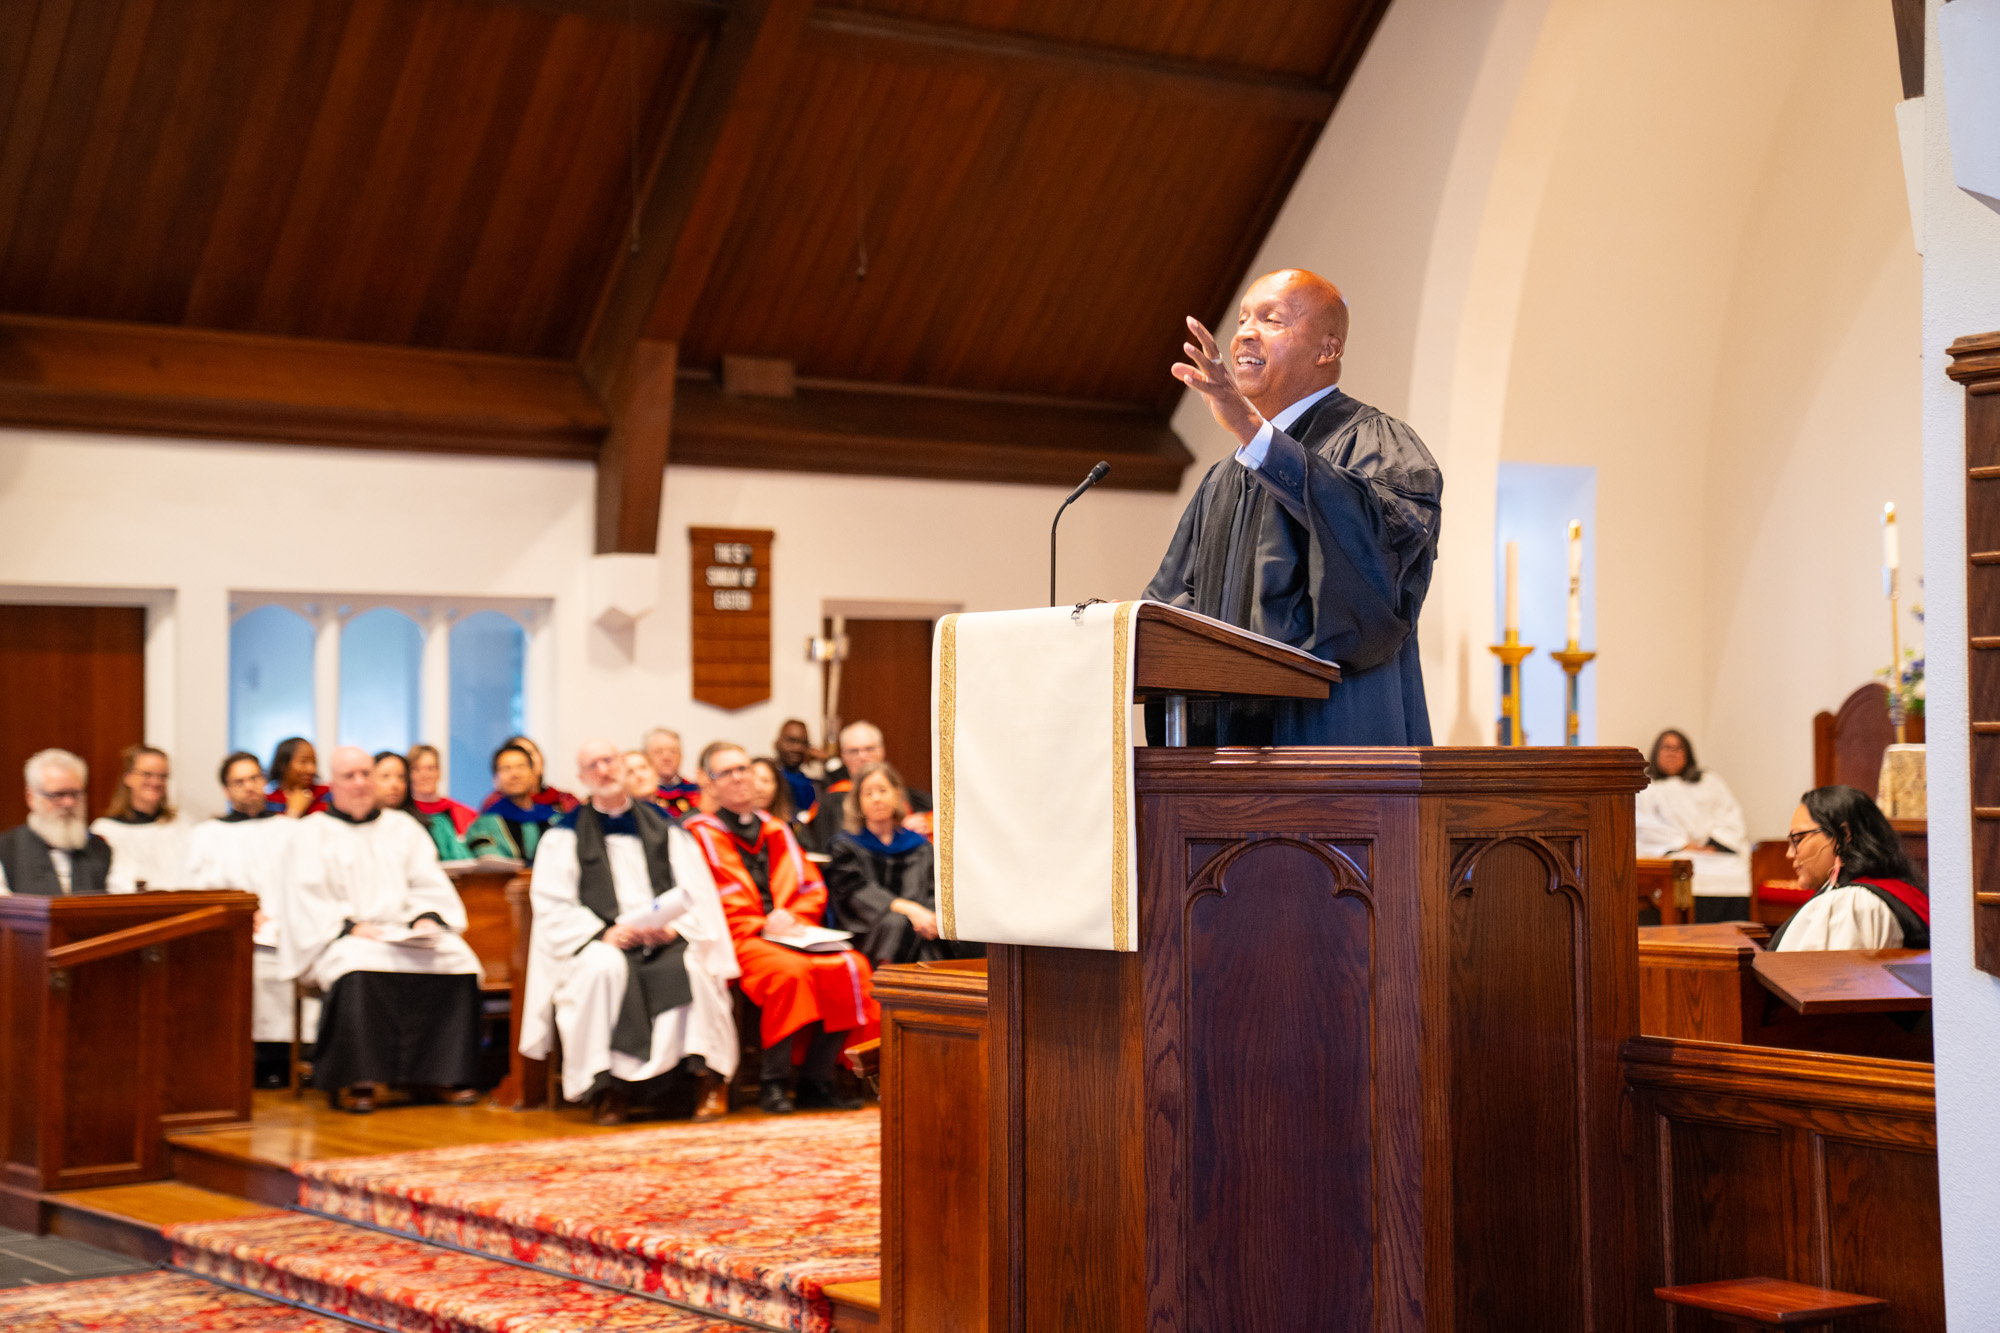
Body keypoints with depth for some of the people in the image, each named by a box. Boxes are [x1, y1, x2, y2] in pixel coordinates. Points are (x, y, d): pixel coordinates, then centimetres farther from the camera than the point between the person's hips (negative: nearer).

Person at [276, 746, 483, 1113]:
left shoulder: (403, 827, 21)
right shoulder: (311, 832, 10)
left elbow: (431, 886, 14)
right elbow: (308, 899, -1)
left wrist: (426, 918, -8)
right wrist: (349, 926, -17)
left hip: (407, 933, 4)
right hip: (343, 940, -3)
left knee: (458, 960, -26)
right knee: (359, 969, -39)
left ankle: (440, 1075, -20)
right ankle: (356, 1079, -33)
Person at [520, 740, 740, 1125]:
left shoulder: (663, 826, 17)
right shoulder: (564, 836, 13)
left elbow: (696, 891, 9)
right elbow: (553, 907, 2)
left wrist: (673, 926, -12)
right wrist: (603, 933, -14)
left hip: (667, 939, 1)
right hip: (601, 944, -1)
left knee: (690, 967, -33)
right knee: (604, 966, -37)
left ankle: (711, 1079, -28)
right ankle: (608, 1087, -31)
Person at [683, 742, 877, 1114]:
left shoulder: (776, 831, 24)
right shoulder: (701, 832, 6)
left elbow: (812, 888, 19)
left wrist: (793, 917, -3)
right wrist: (761, 925, -14)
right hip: (737, 939, -5)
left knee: (850, 967, -24)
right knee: (790, 970, -37)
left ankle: (816, 1080, -17)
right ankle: (775, 1084, -25)